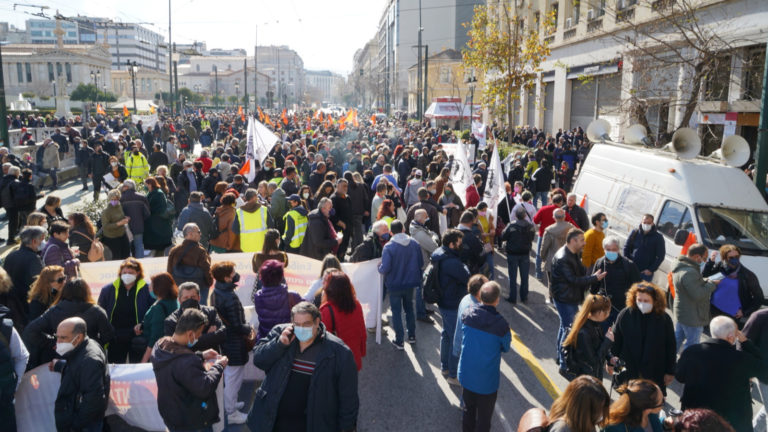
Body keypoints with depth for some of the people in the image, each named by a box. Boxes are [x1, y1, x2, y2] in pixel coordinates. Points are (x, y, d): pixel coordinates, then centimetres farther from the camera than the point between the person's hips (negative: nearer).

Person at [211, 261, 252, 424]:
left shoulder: (217, 289, -6)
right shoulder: (231, 298, -30)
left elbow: (236, 278, 15)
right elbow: (238, 326, -24)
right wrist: (249, 329, -9)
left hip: (223, 338, 9)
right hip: (234, 343, -9)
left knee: (228, 375, 26)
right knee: (233, 378, 7)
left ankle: (229, 403, 44)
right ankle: (231, 413, 22)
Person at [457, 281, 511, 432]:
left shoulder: (467, 314, -14)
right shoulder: (501, 324, -25)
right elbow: (506, 348, -7)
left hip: (466, 375, 4)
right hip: (487, 380, -4)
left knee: (468, 410, 26)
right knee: (484, 419, 16)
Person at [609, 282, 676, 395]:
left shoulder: (664, 319, -9)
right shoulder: (625, 315, -9)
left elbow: (671, 347, 0)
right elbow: (615, 341, 1)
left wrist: (670, 371, 2)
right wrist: (611, 362, 4)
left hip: (655, 373, 0)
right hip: (628, 372, 1)